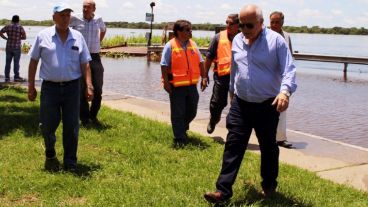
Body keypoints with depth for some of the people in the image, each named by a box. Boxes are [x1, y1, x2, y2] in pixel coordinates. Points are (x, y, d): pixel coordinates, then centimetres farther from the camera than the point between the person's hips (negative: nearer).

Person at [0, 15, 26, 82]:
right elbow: (24, 37, -8)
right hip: (17, 47, -3)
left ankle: (7, 77, 11)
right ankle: (16, 77, 8)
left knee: (8, 62, 8)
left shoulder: (8, 26, 2)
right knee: (16, 63, 3)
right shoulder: (20, 27, -6)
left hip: (9, 47, 3)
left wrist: (6, 38, 7)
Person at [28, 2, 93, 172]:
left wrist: (89, 86, -3)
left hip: (72, 87, 1)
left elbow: (85, 64, 6)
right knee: (47, 125, 4)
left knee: (71, 127, 4)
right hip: (50, 87, -1)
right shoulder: (43, 36, 0)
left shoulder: (78, 37, 4)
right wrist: (31, 86, 2)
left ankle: (70, 163, 15)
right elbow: (33, 62, 4)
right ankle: (50, 155, 31)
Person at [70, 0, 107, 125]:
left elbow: (103, 29, 29)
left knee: (98, 90, 4)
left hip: (95, 58, 3)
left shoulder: (98, 19, 5)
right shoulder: (75, 19, -5)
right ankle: (84, 118, 12)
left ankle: (93, 116, 20)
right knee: (82, 90, 3)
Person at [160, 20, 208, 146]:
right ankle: (180, 139, 11)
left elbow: (200, 62, 13)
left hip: (191, 85, 6)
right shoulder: (170, 46, -9)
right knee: (178, 114, 2)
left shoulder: (193, 44, 7)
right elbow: (164, 65, -10)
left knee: (192, 112, 14)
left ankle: (182, 128, 40)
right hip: (177, 86, -5)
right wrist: (166, 82, -14)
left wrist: (204, 77, 7)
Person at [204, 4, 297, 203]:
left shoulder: (275, 40, -11)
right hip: (240, 104, 4)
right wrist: (232, 91, 29)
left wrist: (285, 91, -31)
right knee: (233, 146, -2)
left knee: (268, 148, 12)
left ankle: (269, 185, 32)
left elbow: (288, 69, -15)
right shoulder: (237, 40, 5)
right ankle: (223, 190, 0)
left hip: (267, 106, -3)